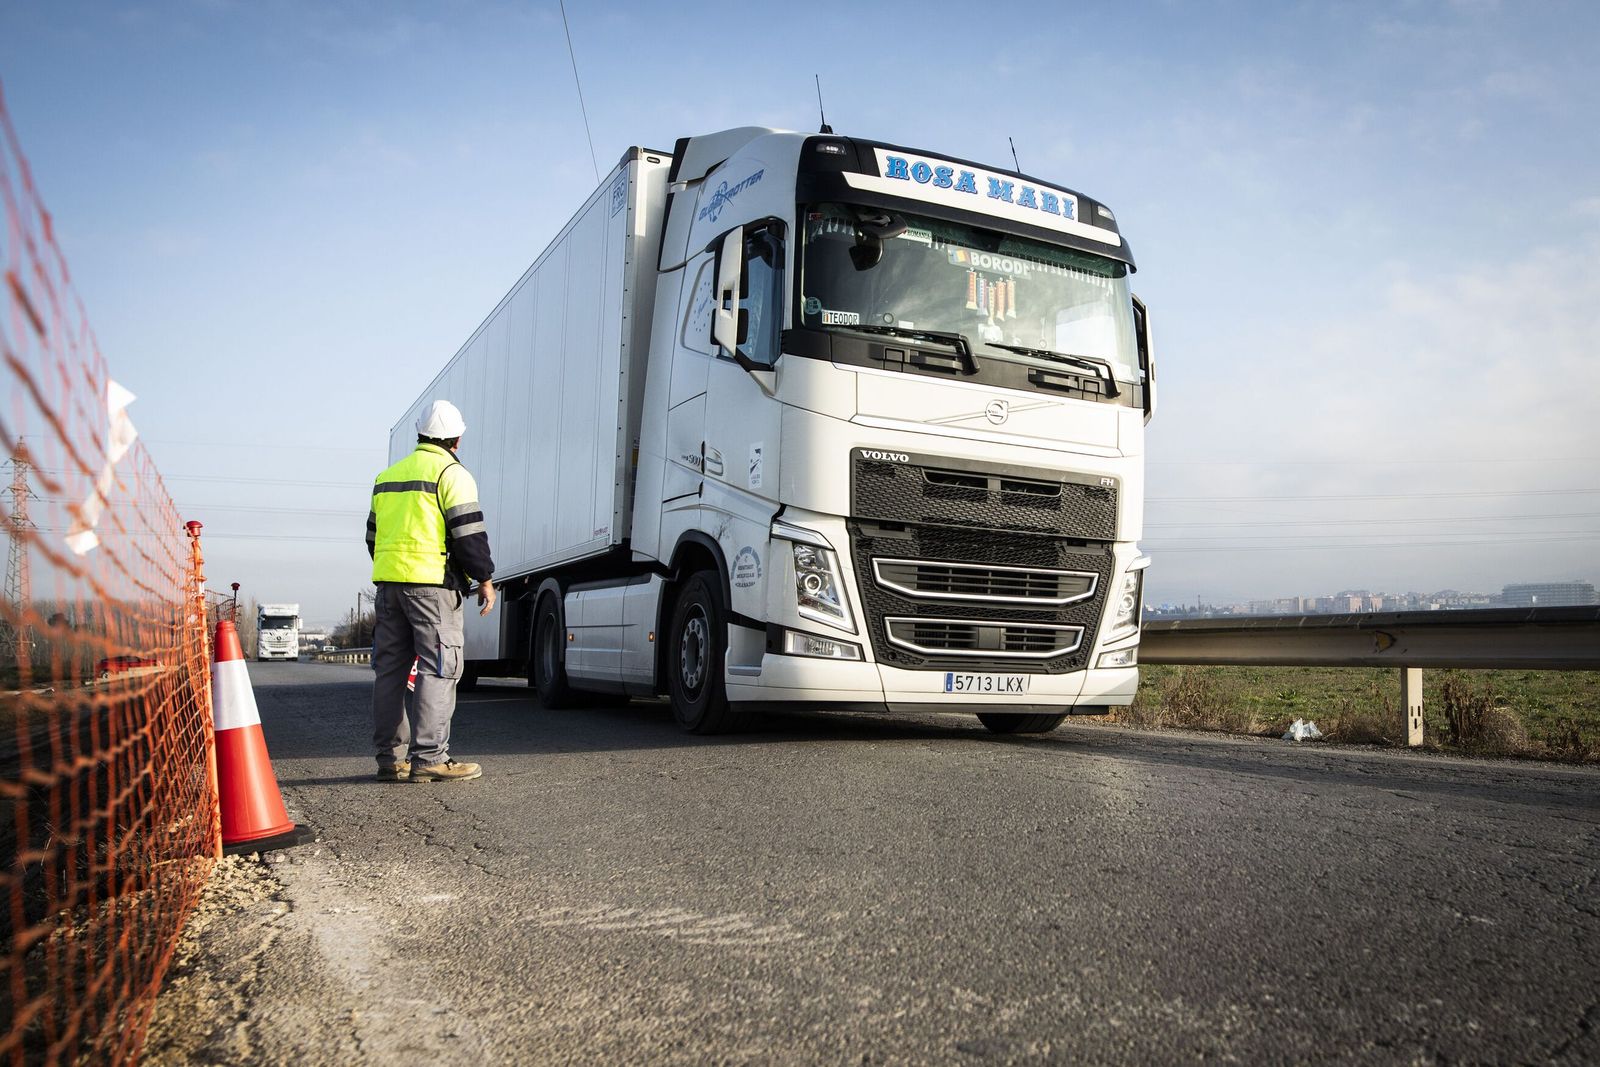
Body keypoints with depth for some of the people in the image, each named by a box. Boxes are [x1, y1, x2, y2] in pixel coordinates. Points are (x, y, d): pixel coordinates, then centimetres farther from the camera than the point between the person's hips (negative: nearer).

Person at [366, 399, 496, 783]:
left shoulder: (387, 476, 20)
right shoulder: (451, 473, -4)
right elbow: (469, 532, -11)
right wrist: (485, 580, -4)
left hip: (387, 580, 8)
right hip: (432, 584, -8)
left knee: (390, 669, 10)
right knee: (439, 668, -5)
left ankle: (390, 756, 13)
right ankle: (429, 757, -8)